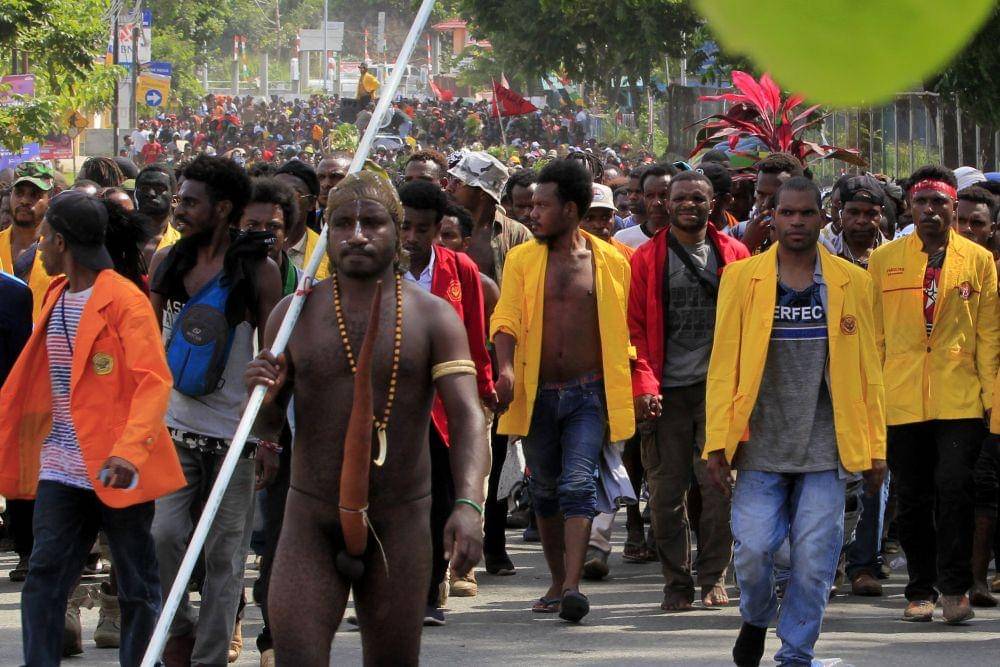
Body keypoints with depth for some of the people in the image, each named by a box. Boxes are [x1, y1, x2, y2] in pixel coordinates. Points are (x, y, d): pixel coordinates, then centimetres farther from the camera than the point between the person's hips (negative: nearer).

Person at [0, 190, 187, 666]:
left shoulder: (126, 301, -12)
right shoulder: (56, 297, 13)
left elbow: (154, 381, -20)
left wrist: (130, 452, -33)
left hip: (116, 469, -7)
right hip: (62, 467, 7)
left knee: (137, 587, 5)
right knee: (43, 578, -2)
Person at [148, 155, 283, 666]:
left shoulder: (257, 270, -5)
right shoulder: (167, 262, 6)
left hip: (235, 431, -3)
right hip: (174, 427, 3)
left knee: (224, 555, 1)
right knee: (163, 533, -11)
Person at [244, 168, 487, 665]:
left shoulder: (433, 318, 0)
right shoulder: (293, 315, 4)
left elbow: (466, 417, -10)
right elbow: (265, 428, 10)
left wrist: (468, 504, -27)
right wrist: (264, 398, -15)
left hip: (399, 525, 0)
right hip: (311, 522, 0)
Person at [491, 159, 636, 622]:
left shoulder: (611, 262, 2)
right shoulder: (522, 259, 4)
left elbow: (622, 331, 9)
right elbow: (506, 318, -6)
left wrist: (624, 394, 7)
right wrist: (506, 369, -25)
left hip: (589, 393, -3)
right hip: (537, 393, 3)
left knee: (578, 484, -16)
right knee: (544, 490, 11)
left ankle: (573, 586, -22)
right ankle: (558, 581, 25)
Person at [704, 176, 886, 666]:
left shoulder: (852, 283, 7)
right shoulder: (742, 278, 5)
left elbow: (867, 369, 10)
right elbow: (723, 363, 4)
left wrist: (875, 448, 6)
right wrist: (718, 443, -2)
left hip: (826, 447, 1)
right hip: (761, 446, 0)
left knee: (814, 558, -2)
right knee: (752, 549, -6)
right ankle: (756, 618, 25)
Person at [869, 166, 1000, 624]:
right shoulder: (884, 260, 9)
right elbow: (872, 333, 10)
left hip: (959, 399, -1)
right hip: (902, 400, 2)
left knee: (954, 487, -13)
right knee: (911, 498, 5)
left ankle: (954, 587, -5)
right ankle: (921, 590, 16)